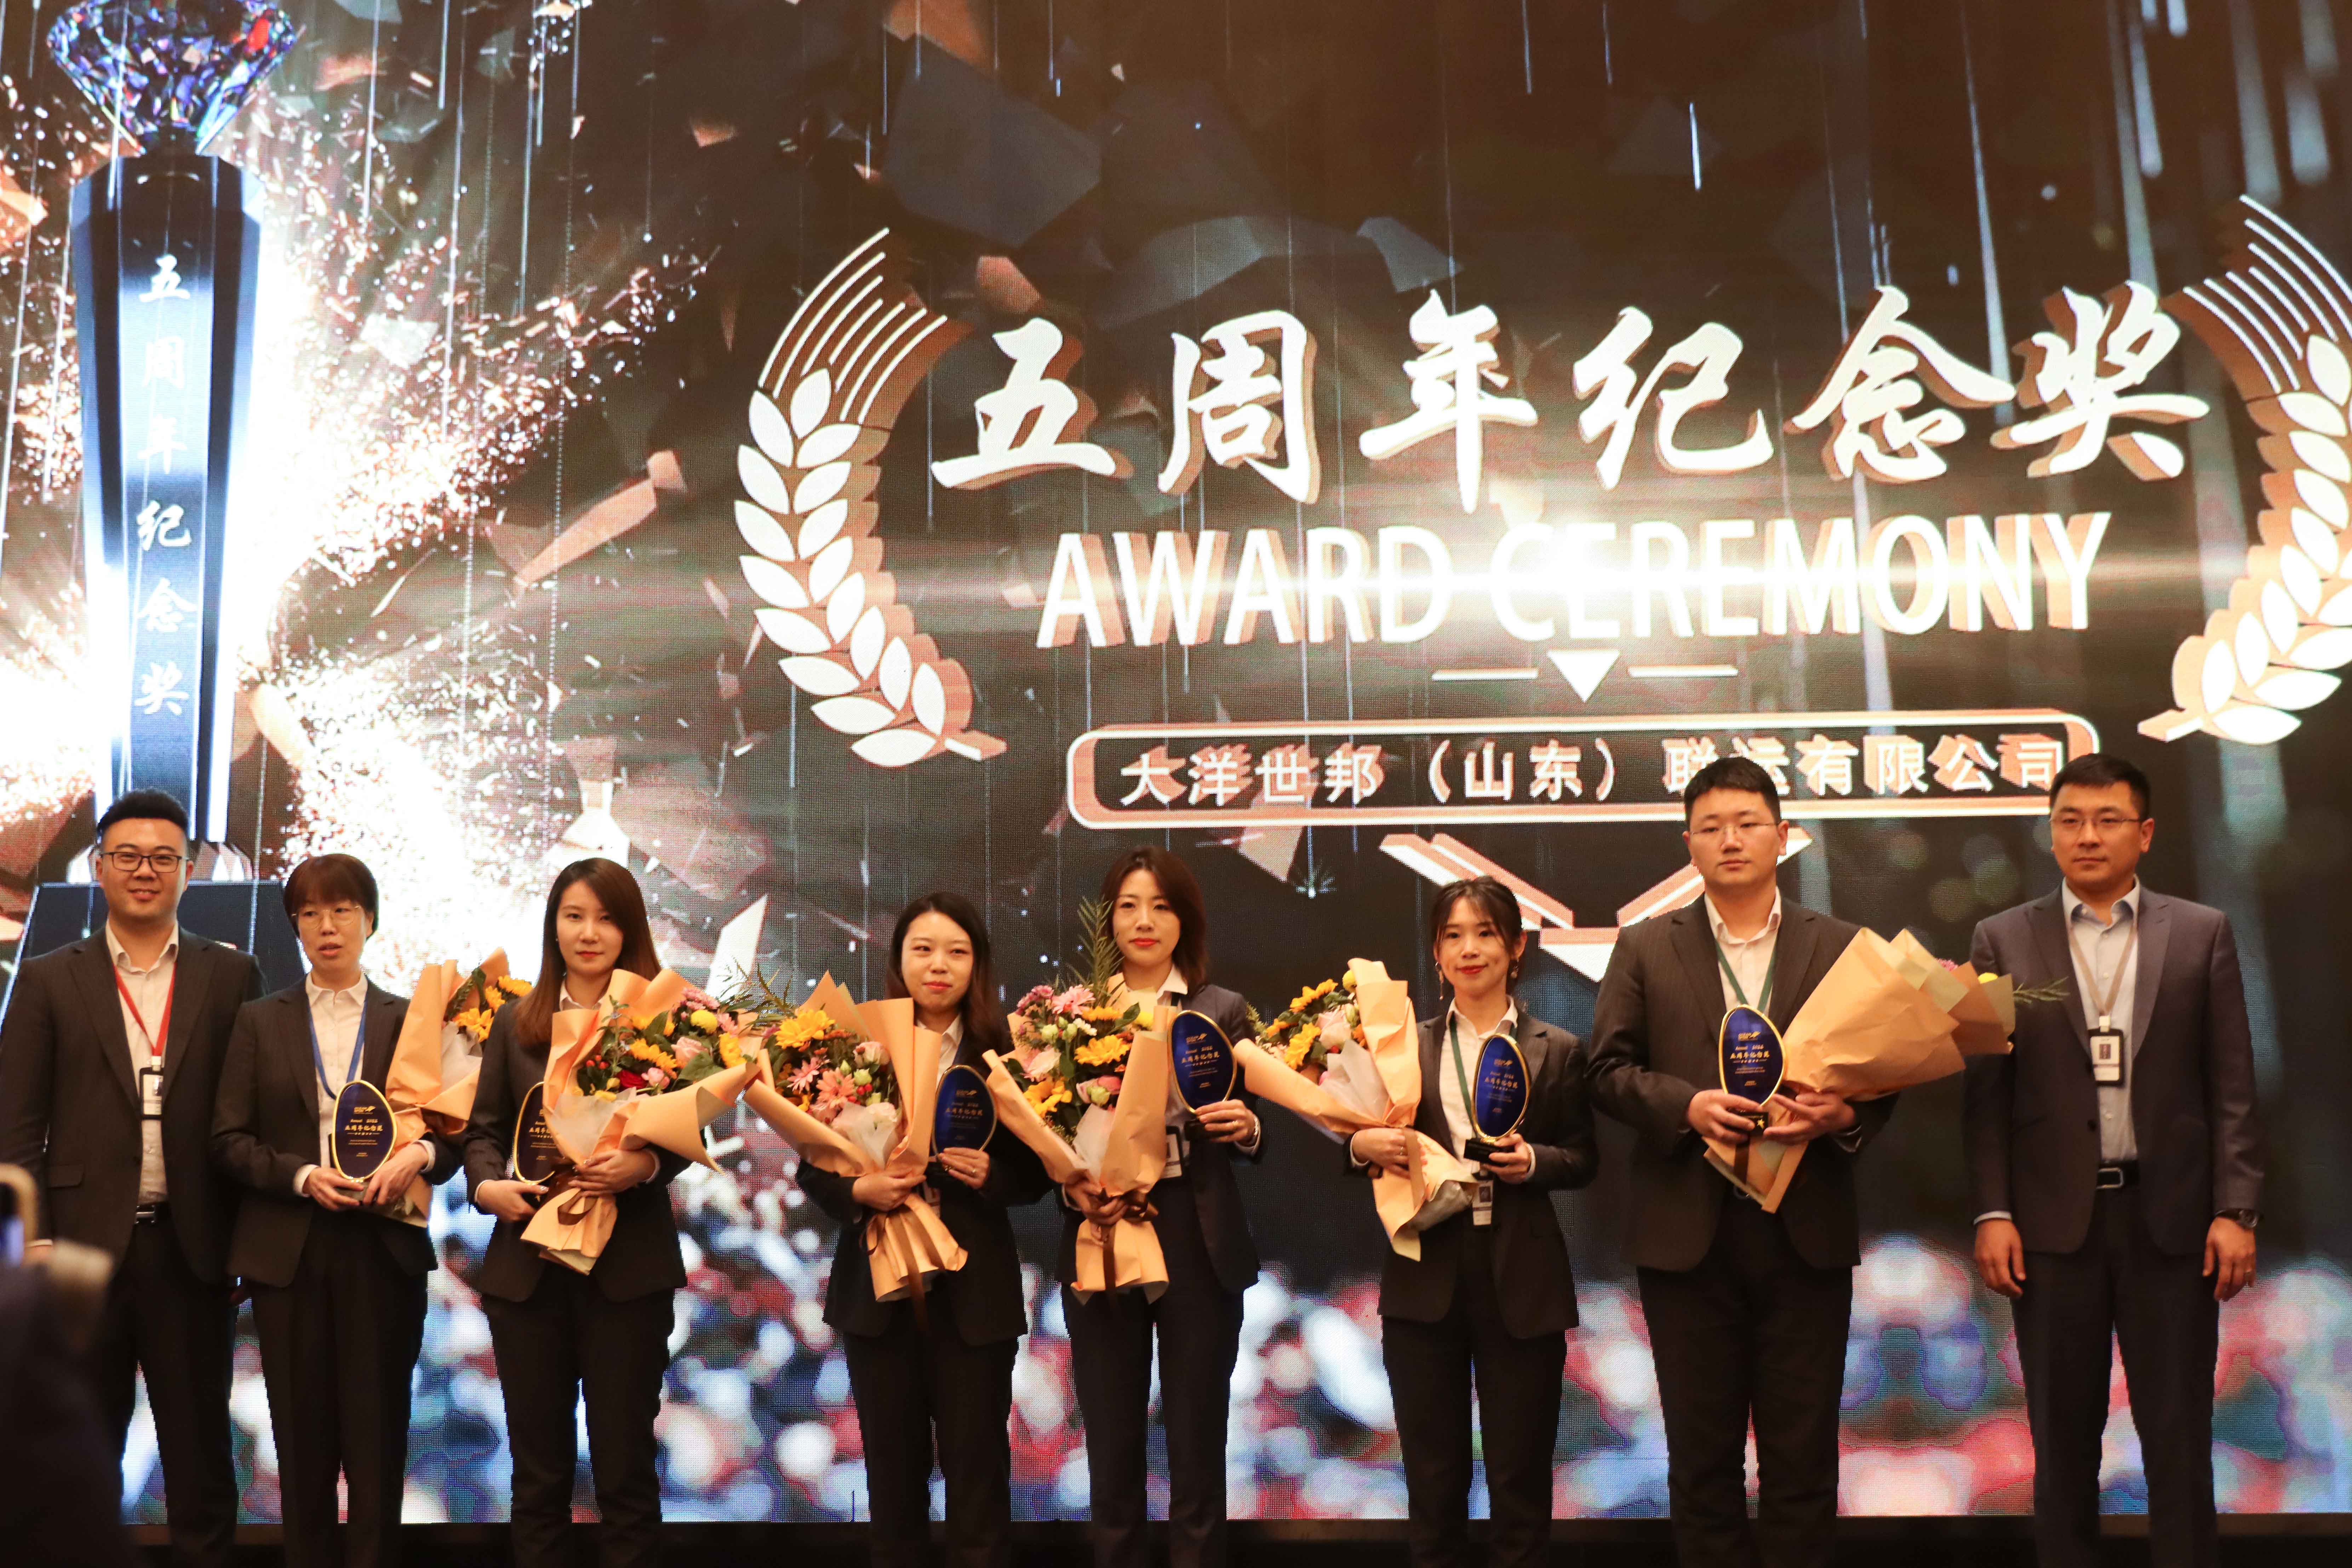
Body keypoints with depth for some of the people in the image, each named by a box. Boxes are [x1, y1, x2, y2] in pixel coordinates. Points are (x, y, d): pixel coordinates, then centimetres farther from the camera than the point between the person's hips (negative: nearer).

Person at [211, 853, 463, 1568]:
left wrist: (420, 1154, -16)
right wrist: (301, 1175, -13)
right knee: (302, 1435, 5)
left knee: (378, 1432, 1)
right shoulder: (260, 1021, 8)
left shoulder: (410, 1019, 7)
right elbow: (229, 1139, 3)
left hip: (384, 1249, 0)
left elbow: (453, 1132, 5)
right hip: (289, 1251, 1)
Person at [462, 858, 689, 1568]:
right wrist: (487, 1185, -11)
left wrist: (645, 1164, -24)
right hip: (527, 1265, 3)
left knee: (625, 1465, 4)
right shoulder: (516, 1021, 9)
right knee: (537, 1466, 12)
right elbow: (483, 1128, 9)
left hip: (628, 1266, -3)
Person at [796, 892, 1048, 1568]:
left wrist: (991, 1175, -18)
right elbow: (811, 1165, 2)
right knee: (893, 1463, 12)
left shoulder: (1004, 1053, -2)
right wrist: (859, 1191, -17)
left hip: (974, 1289, -1)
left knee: (976, 1463, 4)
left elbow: (1035, 1173, 2)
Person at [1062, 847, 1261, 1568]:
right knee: (1111, 1446, 9)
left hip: (1198, 1242, -1)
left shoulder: (1223, 1011, 4)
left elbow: (1246, 1137, 4)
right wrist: (1072, 1184, -14)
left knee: (1198, 1445, 6)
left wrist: (1247, 1126, -18)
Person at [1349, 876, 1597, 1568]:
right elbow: (1371, 1146, 8)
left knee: (1520, 1471, 6)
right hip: (1425, 1277, 1)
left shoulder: (1556, 1051, 4)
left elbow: (1584, 1160, 6)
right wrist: (1365, 1145, -14)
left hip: (1521, 1281, -1)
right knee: (1433, 1473, 8)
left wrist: (1534, 1161, -14)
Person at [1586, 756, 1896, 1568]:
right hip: (1690, 1233, 0)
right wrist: (1686, 1105, -15)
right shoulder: (1645, 949, 7)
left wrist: (1844, 1114, -16)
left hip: (1806, 1232, 0)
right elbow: (1609, 1070, 2)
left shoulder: (1841, 947, 7)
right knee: (1702, 1454, 8)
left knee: (1803, 1454, 5)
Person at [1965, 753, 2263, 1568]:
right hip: (2054, 1219, 0)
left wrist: (2236, 1210, -5)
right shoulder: (2004, 940, 4)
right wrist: (1991, 1211, -5)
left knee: (2178, 1434, 5)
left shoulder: (2202, 934, 5)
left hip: (2171, 1218, 0)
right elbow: (1986, 1090, 2)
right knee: (2063, 1437, 9)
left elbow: (2232, 1086, 2)